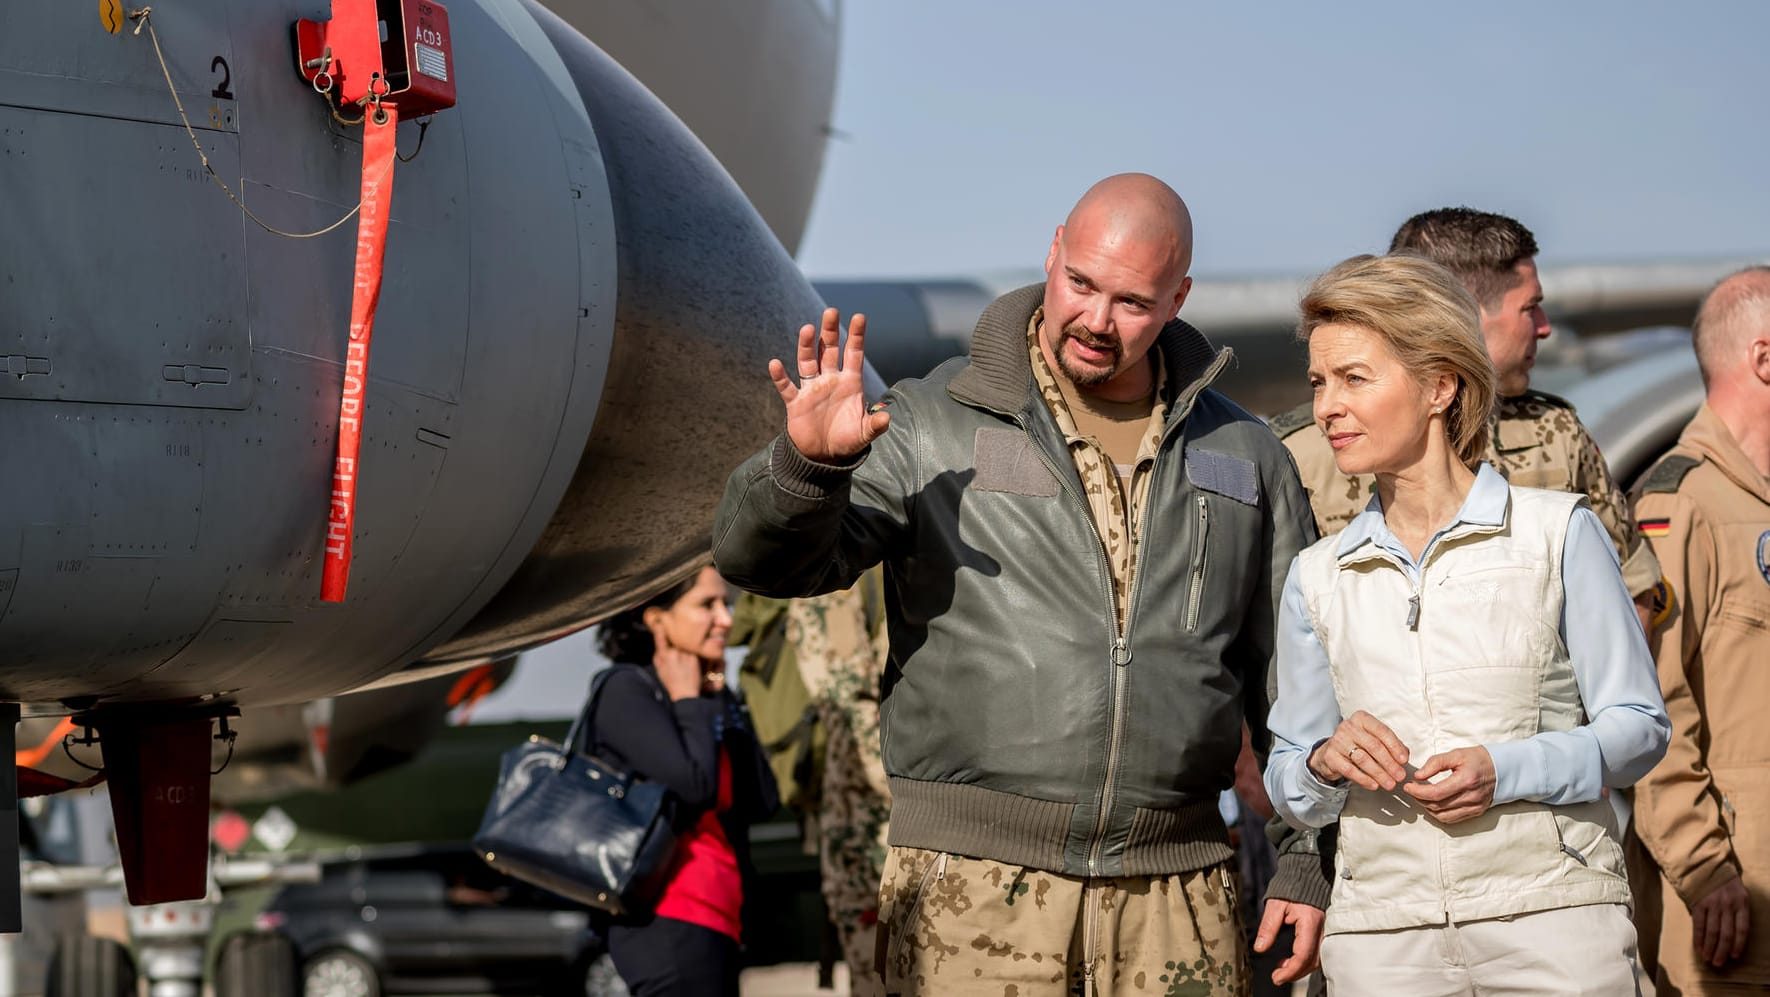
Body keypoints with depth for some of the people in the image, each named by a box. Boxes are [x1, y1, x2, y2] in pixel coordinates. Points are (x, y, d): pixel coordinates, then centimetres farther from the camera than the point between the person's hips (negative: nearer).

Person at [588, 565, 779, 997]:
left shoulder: (708, 698, 18)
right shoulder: (628, 691, -6)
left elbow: (761, 801, 8)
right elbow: (691, 785, -19)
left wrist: (718, 701, 8)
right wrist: (690, 702, -3)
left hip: (713, 924, 9)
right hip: (669, 922, -9)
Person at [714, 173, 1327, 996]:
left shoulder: (1242, 457, 12)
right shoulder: (934, 427, 3)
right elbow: (765, 558, -6)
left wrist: (1310, 859, 9)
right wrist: (808, 463, -27)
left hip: (1176, 893, 3)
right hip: (973, 890, -3)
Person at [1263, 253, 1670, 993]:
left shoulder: (1558, 534, 2)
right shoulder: (1318, 578, 11)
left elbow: (1639, 725, 1)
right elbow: (1289, 789, 16)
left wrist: (1505, 771, -14)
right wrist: (1324, 763, -7)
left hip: (1551, 918, -2)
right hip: (1381, 933, 3)